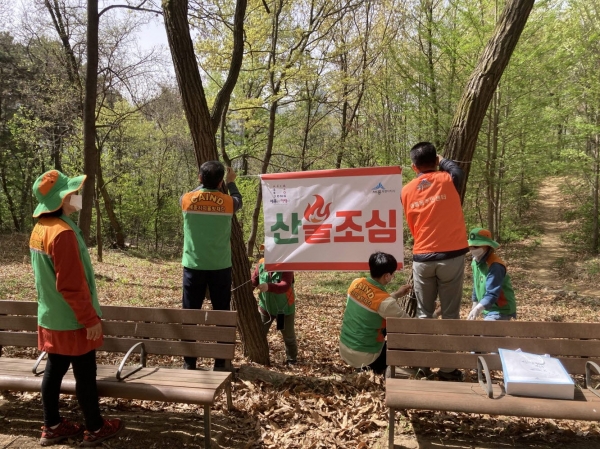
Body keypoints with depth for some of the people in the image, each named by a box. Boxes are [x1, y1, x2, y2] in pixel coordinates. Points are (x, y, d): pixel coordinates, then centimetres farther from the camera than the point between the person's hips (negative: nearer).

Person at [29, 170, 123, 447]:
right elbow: (72, 285, -25)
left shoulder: (40, 229, 6)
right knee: (85, 375, 5)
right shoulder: (63, 232, -25)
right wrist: (91, 318, -17)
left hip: (51, 318, 9)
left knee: (54, 370, 17)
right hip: (72, 321, -9)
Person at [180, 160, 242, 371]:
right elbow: (239, 201, 19)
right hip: (220, 267, 0)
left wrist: (203, 183, 32)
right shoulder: (227, 202, -6)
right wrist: (232, 183, 33)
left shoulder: (187, 200, -4)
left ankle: (189, 362, 14)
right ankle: (220, 362, 14)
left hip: (193, 266, 1)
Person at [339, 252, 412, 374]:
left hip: (344, 349, 6)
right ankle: (373, 367, 8)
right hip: (362, 356, -6)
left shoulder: (356, 283, -6)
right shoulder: (385, 301, -24)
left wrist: (396, 295, 10)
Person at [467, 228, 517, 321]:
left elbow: (492, 294, -34)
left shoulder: (495, 266, -25)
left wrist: (478, 309, -46)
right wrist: (475, 305, 18)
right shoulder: (475, 261, 1)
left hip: (500, 310, -10)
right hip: (488, 309, 10)